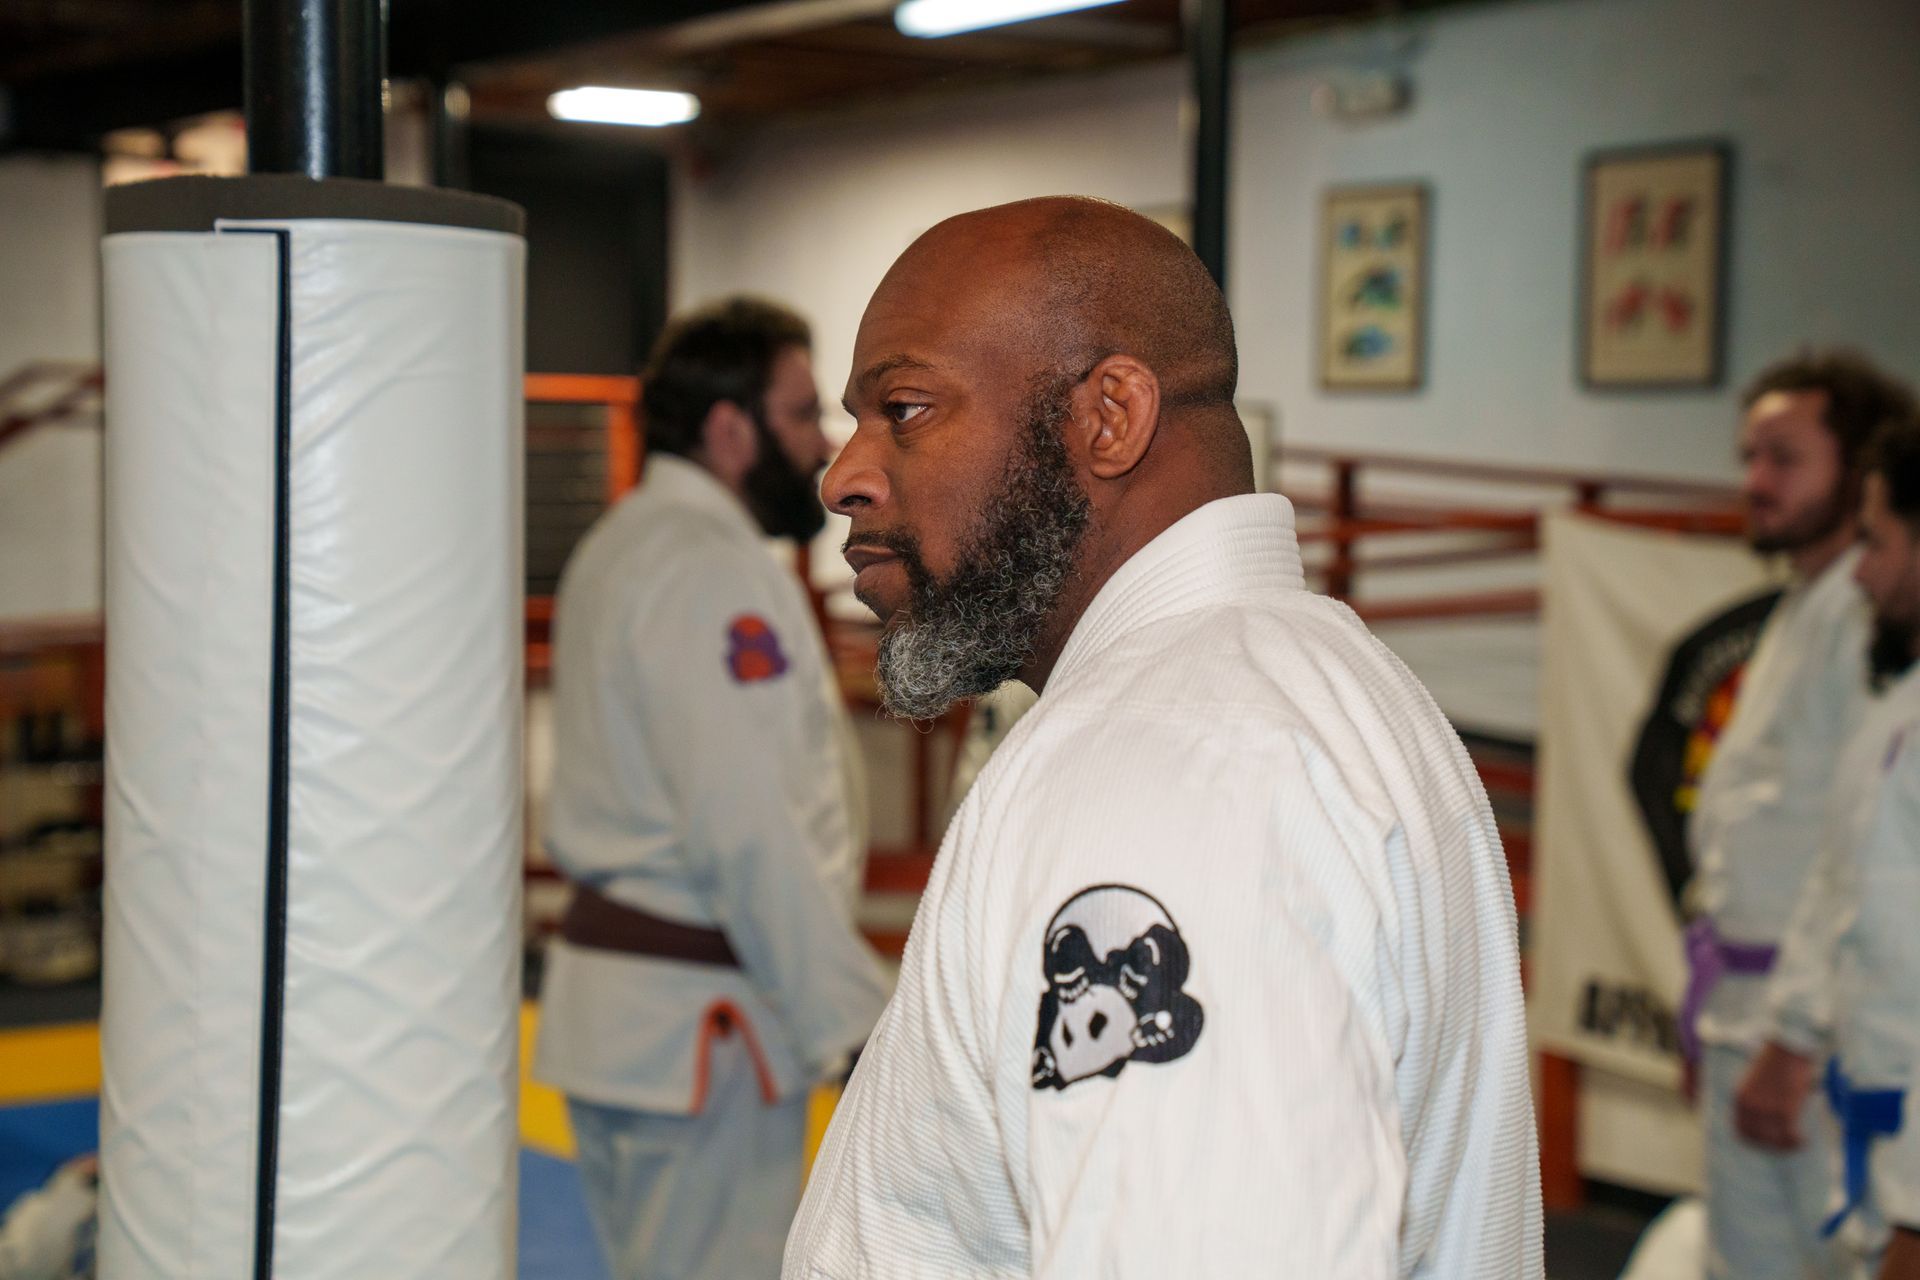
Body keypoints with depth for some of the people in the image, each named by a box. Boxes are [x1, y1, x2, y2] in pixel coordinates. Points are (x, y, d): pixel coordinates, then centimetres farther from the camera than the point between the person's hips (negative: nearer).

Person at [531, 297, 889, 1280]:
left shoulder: (621, 545, 15)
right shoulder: (712, 573, -18)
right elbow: (750, 830, -25)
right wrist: (856, 1019, -20)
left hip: (614, 983, 11)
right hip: (698, 1016, -10)